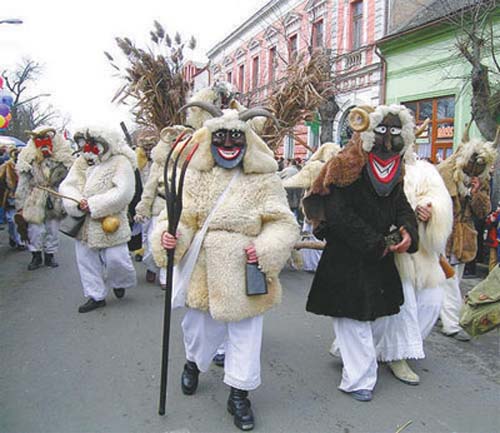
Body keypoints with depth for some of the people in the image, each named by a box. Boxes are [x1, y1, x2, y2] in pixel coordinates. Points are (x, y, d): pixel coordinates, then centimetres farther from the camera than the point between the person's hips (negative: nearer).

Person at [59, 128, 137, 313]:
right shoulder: (81, 162, 8)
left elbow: (123, 192, -20)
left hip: (110, 221, -5)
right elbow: (67, 186, 0)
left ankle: (120, 282, 31)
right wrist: (78, 203, -21)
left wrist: (94, 205, -21)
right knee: (86, 259, 10)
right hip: (83, 223, 6)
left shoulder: (120, 162, -10)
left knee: (115, 258, -3)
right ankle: (96, 296, 27)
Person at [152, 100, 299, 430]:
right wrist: (168, 236, -23)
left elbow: (284, 224, -7)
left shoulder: (264, 179, -7)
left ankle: (239, 394, 31)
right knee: (199, 326, 21)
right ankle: (194, 362, 55)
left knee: (246, 334, 9)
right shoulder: (196, 176, 0)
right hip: (204, 271, 2)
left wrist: (265, 249, -23)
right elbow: (181, 215, -3)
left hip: (246, 275, -2)